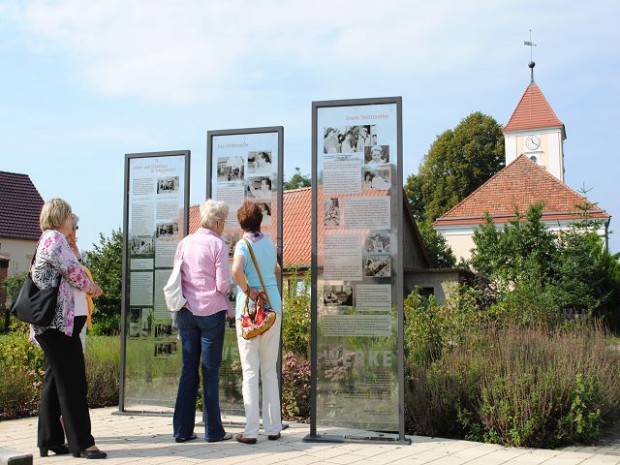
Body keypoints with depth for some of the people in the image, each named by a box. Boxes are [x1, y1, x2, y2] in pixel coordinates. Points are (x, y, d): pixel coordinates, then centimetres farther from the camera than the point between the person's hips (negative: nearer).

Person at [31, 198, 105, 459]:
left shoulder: (46, 240, 20)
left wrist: (86, 288, 16)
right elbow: (72, 272, -11)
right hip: (59, 320, -10)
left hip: (50, 322, 10)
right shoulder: (55, 238, -10)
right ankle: (81, 442, -6)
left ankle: (50, 441, 15)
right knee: (72, 381, -8)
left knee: (53, 380, 11)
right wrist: (91, 287, 6)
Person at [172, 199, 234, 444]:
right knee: (211, 370, 2)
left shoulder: (184, 243, 7)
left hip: (186, 312, 5)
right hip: (212, 312, -5)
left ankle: (182, 430, 12)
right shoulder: (218, 244, -9)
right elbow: (223, 284, -12)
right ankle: (213, 430, 7)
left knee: (188, 370, 9)